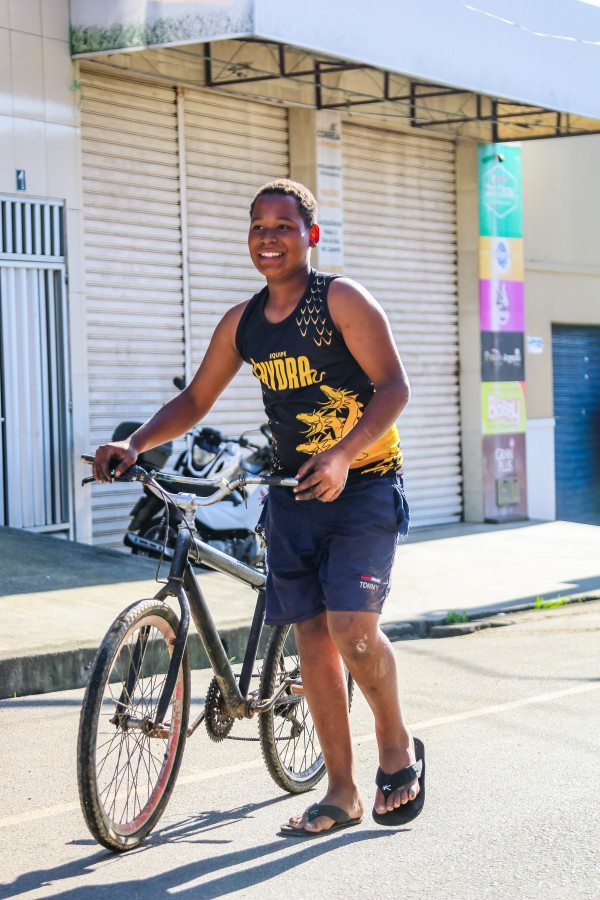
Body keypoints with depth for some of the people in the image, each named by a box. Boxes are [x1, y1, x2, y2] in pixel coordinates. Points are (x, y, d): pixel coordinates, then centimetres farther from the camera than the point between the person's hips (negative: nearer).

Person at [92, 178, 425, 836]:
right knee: (312, 638, 3)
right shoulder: (241, 323, 7)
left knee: (352, 628, -18)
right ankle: (342, 793, 13)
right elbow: (195, 399, 14)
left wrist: (342, 454, -29)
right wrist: (134, 445, -2)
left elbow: (393, 386, -15)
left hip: (362, 486, -5)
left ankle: (398, 746, 9)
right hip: (294, 493, 5)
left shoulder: (341, 299, -8)